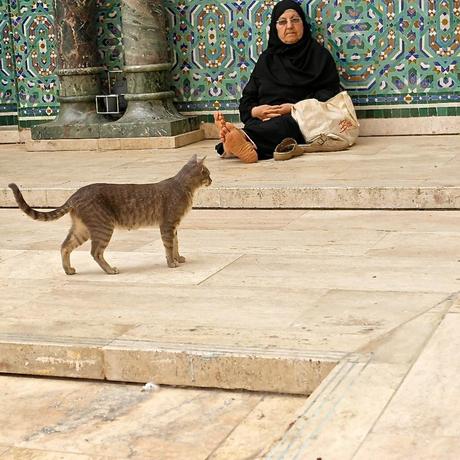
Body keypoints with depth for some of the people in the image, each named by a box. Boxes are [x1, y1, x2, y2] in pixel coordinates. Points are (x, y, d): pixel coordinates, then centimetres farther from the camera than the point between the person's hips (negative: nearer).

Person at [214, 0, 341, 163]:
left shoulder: (319, 55, 16)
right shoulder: (266, 59, 25)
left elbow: (330, 92, 4)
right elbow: (247, 99, 20)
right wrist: (255, 111, -7)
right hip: (265, 120, 3)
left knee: (284, 124, -40)